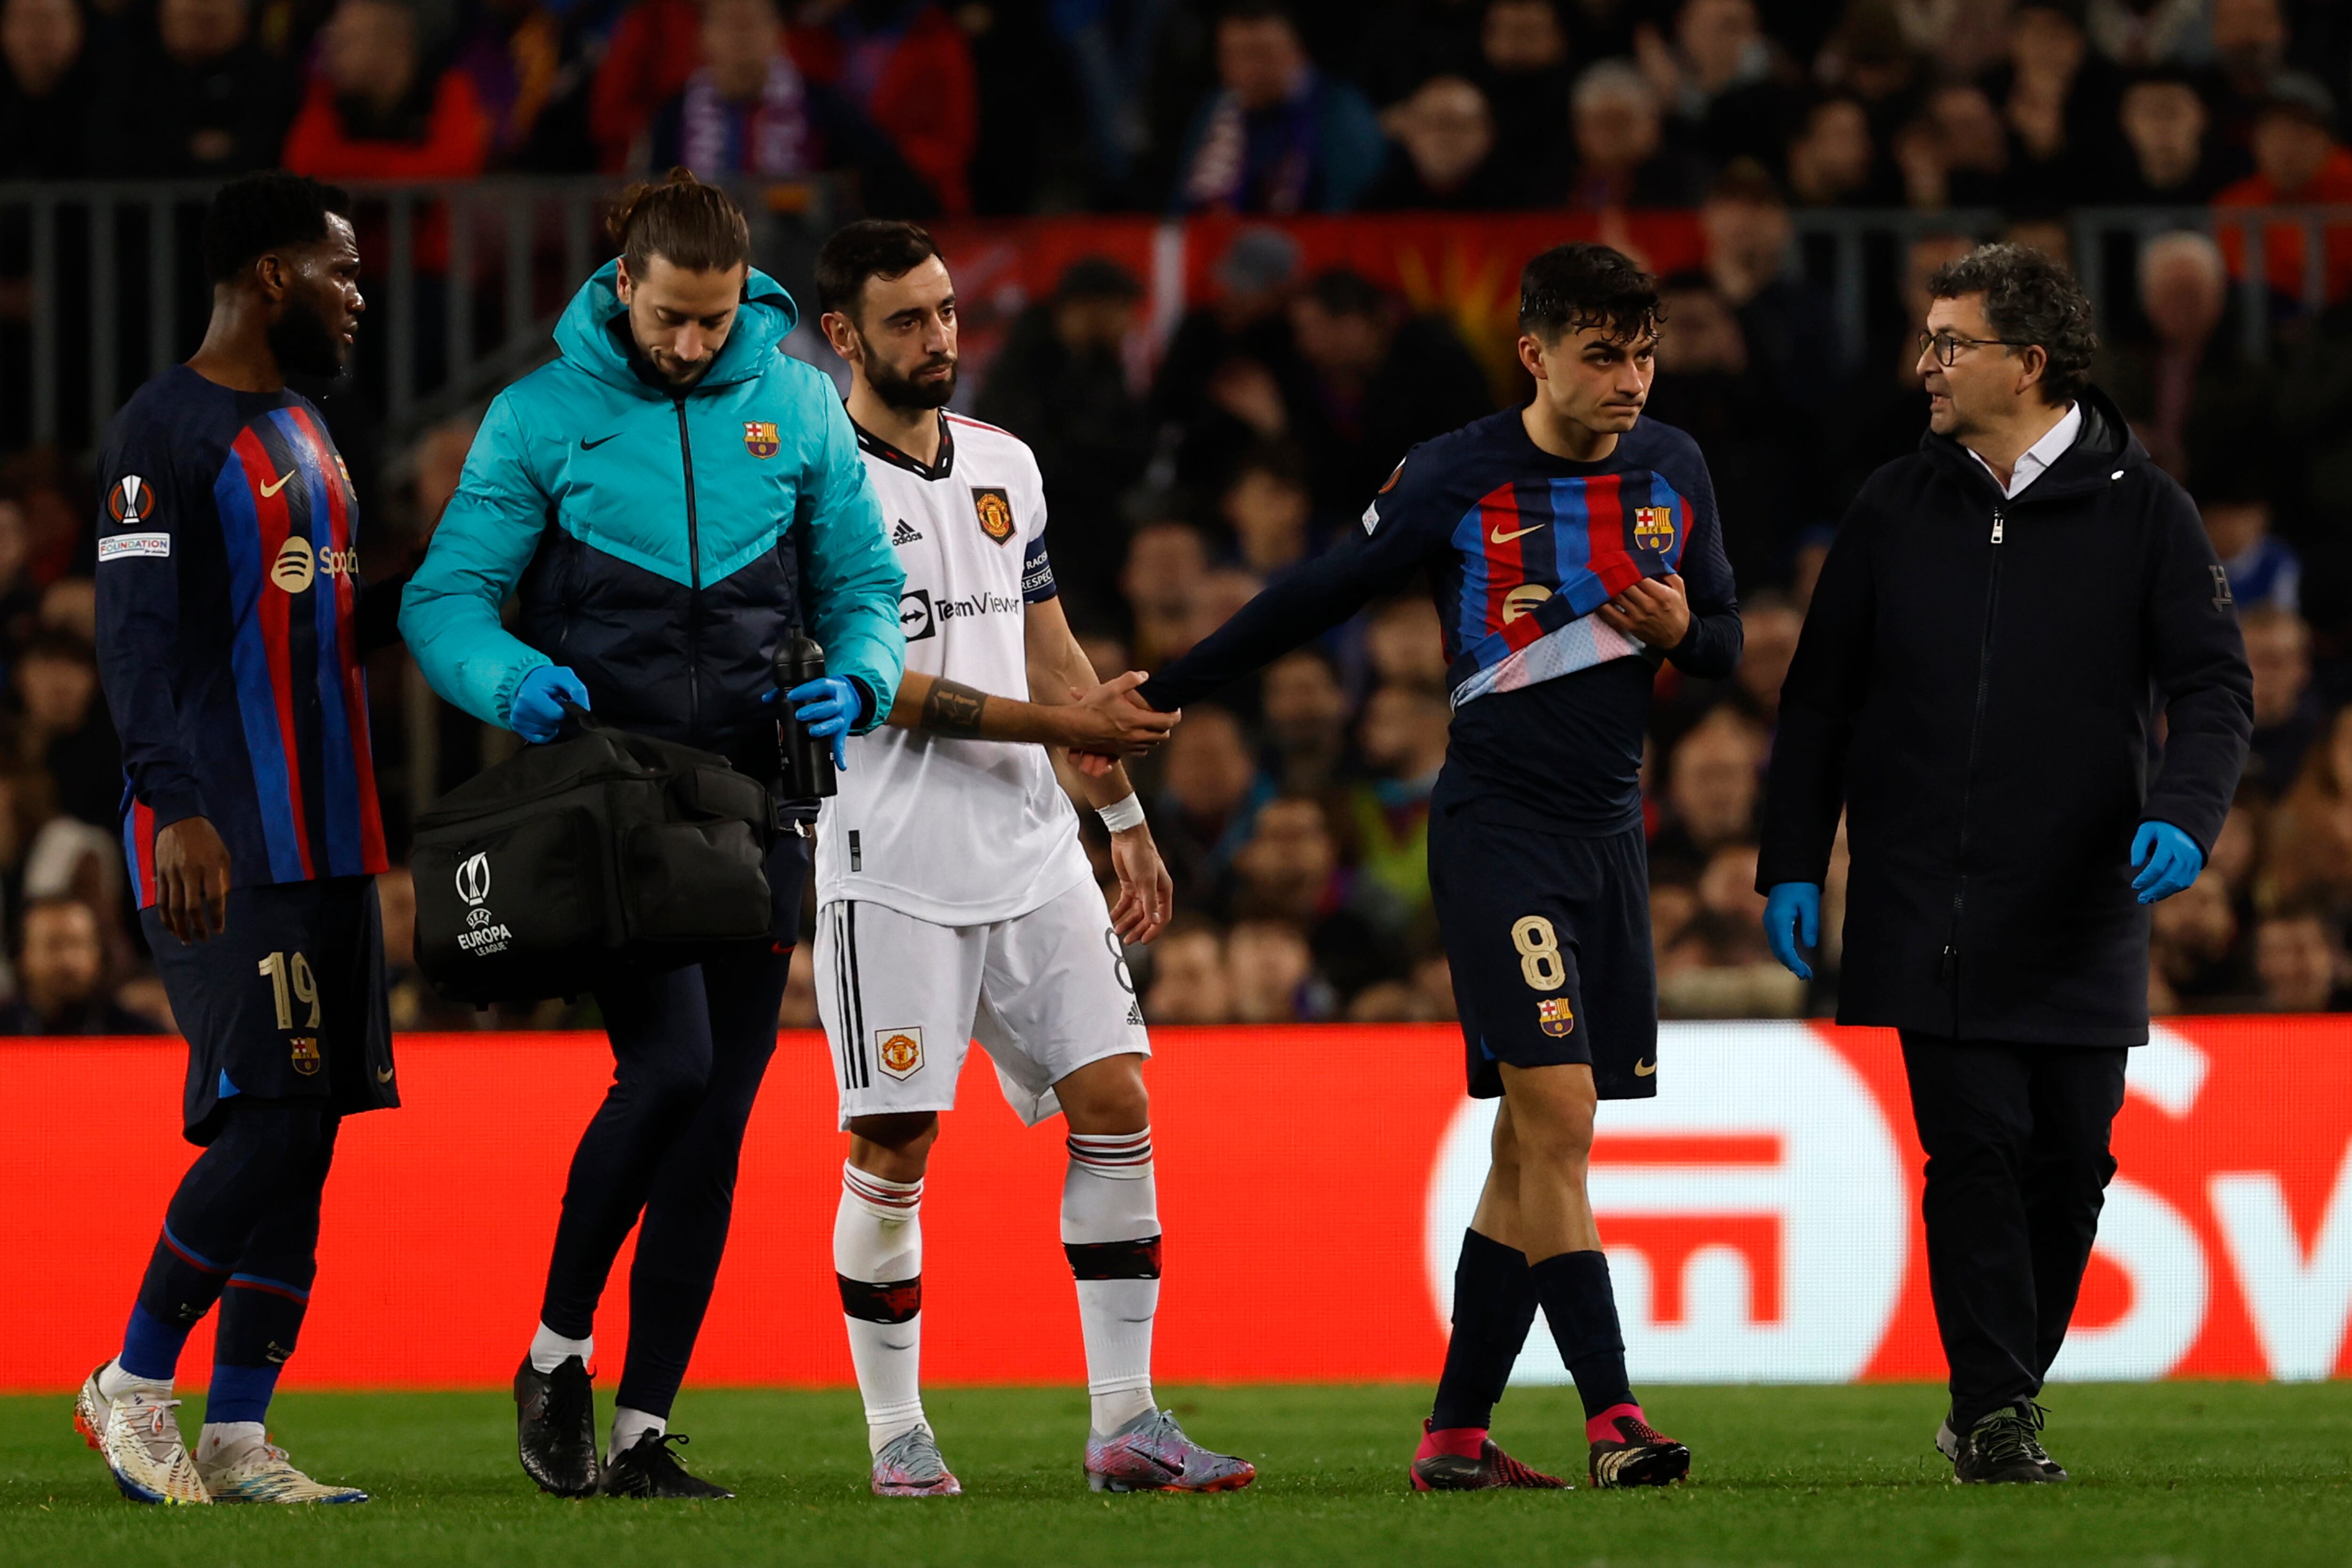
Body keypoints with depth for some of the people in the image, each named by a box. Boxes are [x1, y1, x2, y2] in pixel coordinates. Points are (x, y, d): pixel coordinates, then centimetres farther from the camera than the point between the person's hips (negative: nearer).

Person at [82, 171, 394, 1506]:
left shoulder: (306, 435, 19)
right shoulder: (166, 432, -9)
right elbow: (139, 636, -16)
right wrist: (177, 806, -26)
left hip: (327, 843, 9)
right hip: (224, 846, -9)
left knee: (307, 1136, 5)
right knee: (267, 1120, -14)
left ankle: (238, 1439, 7)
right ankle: (135, 1385, 1)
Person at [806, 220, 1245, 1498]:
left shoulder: (1005, 466, 14)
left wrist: (1123, 819, 17)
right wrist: (1064, 723, -17)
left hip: (1032, 854, 6)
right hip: (892, 868, -6)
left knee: (1115, 1105, -3)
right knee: (891, 1150, -5)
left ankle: (1126, 1425, -1)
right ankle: (898, 1435, 8)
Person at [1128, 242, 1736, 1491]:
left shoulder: (1672, 471, 7)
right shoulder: (1457, 478, -6)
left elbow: (1729, 646, 16)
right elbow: (1319, 596, 3)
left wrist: (1681, 630, -8)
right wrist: (1168, 693, 6)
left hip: (1611, 829, 5)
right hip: (1497, 825, -5)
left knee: (1534, 1139, 5)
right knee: (1556, 1119, -16)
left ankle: (1455, 1433, 10)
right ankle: (1612, 1418, -20)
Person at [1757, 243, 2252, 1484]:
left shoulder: (2140, 513, 2)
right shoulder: (1896, 511, 8)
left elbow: (2215, 686, -1)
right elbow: (1820, 697, 13)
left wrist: (2182, 815, -20)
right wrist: (1791, 866, 8)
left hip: (2080, 916, 0)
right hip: (1929, 912, 0)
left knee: (2068, 1166, 3)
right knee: (1975, 1150, -9)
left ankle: (2001, 1397, 19)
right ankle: (1993, 1413, -6)